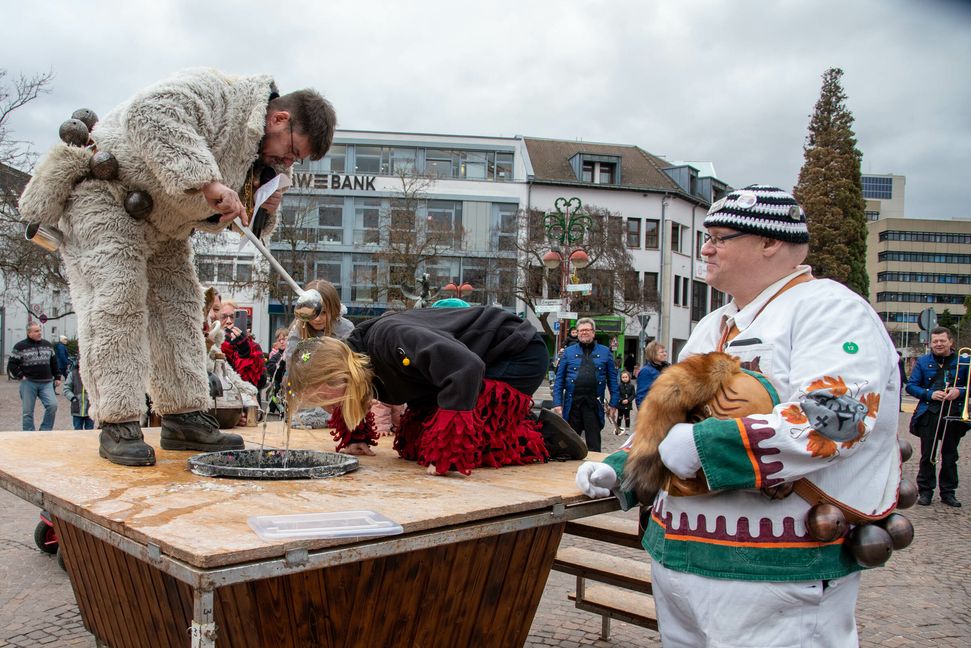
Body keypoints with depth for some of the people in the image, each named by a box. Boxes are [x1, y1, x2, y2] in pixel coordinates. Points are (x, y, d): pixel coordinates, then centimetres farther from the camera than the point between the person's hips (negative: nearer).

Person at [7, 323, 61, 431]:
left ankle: (45, 430, 0)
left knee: (52, 405, -16)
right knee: (27, 412, 2)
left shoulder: (47, 344, 11)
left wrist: (57, 377, 14)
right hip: (28, 383, -2)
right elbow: (11, 364, 1)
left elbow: (54, 362, 19)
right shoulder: (20, 346, -1)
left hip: (46, 383, 2)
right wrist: (20, 376, -7)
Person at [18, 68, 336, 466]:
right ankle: (117, 425, -12)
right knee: (118, 303, -16)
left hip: (160, 229, 10)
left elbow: (208, 219, 12)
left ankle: (185, 418, 7)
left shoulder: (255, 155, 6)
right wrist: (207, 181, -45)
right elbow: (150, 113, -40)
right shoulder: (217, 92, -22)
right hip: (102, 196, -9)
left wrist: (259, 212, -9)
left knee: (180, 308, 3)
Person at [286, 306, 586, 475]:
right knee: (410, 445, 3)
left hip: (519, 354, -9)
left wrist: (446, 456, -42)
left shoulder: (387, 338, -35)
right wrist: (354, 439, 3)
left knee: (459, 446, -20)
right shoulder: (354, 353, -7)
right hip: (482, 366, 9)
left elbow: (465, 367, -45)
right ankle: (518, 423, 14)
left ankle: (543, 437, 0)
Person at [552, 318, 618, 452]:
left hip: (594, 404, -1)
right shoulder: (569, 352, 8)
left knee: (594, 445, 4)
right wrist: (557, 403, -2)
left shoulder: (605, 352, 7)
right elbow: (559, 380, 6)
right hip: (572, 403, 1)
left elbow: (612, 379, 7)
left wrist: (613, 404, 1)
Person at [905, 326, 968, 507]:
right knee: (927, 455, 2)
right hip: (929, 415, -1)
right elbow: (911, 386, 2)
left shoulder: (963, 362, 6)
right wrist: (930, 394, -14)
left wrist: (959, 392, -13)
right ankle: (925, 491, 10)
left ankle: (948, 492, 17)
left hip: (954, 416, 1)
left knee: (950, 456, 7)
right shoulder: (922, 362, 6)